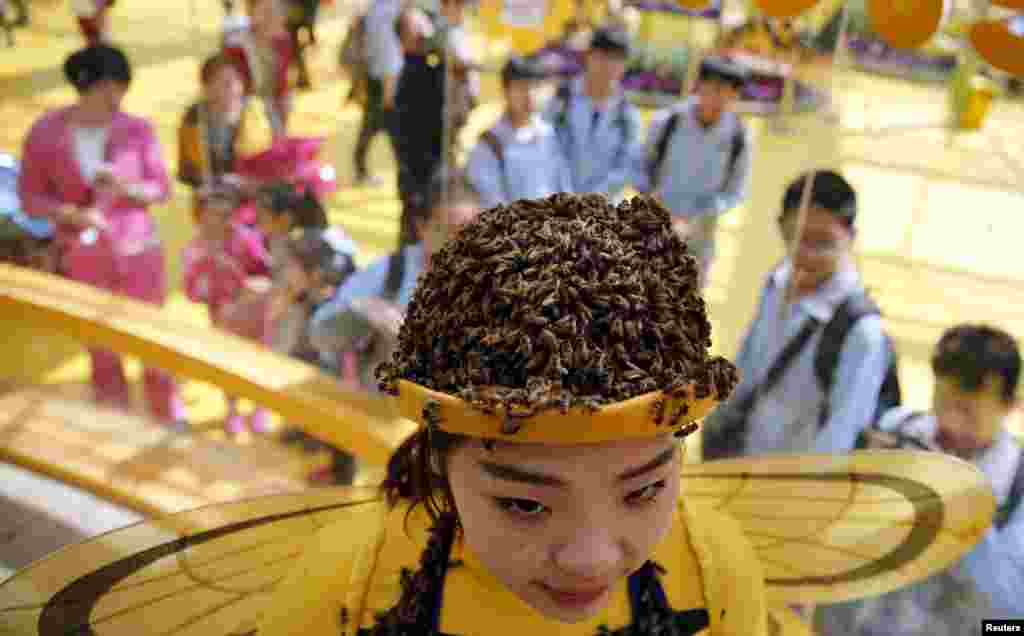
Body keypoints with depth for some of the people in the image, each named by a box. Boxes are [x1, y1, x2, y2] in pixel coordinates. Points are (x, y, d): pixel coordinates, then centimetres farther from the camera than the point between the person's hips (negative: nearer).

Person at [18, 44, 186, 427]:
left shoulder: (137, 130, -12)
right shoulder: (44, 133, -10)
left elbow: (161, 190, -4)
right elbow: (30, 198, -3)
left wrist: (125, 188, -24)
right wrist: (72, 214, -22)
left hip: (139, 252, -1)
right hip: (83, 260, 1)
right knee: (101, 351, 14)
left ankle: (173, 423, 26)